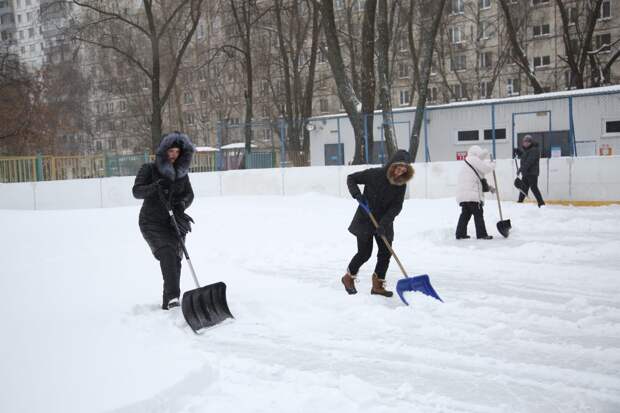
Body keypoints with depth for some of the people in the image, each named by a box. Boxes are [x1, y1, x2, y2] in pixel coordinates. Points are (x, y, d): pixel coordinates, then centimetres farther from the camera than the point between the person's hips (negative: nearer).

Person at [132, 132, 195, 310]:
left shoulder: (182, 172, 7)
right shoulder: (149, 169, -4)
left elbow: (189, 194, 4)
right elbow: (137, 191, -13)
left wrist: (182, 204, -18)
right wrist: (156, 186, -31)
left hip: (174, 222, 4)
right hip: (152, 223, -4)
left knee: (175, 260, -1)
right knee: (166, 253, -23)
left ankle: (168, 302, 9)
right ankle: (173, 296, -30)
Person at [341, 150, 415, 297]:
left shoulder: (401, 184, -6)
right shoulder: (374, 174, -17)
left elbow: (397, 206, -10)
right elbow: (351, 178, -7)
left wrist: (385, 222, -23)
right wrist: (357, 194, -24)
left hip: (384, 223, 4)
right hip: (365, 220, -4)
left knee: (386, 253, 1)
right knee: (365, 253, -2)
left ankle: (377, 285, 15)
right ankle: (348, 278, 23)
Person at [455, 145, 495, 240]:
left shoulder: (466, 163, 29)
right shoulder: (473, 159, 0)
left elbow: (479, 180, 29)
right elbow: (486, 168, -7)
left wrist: (488, 187, 22)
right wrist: (492, 164, 14)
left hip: (462, 195, 9)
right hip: (471, 194, -9)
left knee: (466, 213, 16)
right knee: (478, 213, -3)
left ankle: (460, 233, 16)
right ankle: (481, 234, -2)